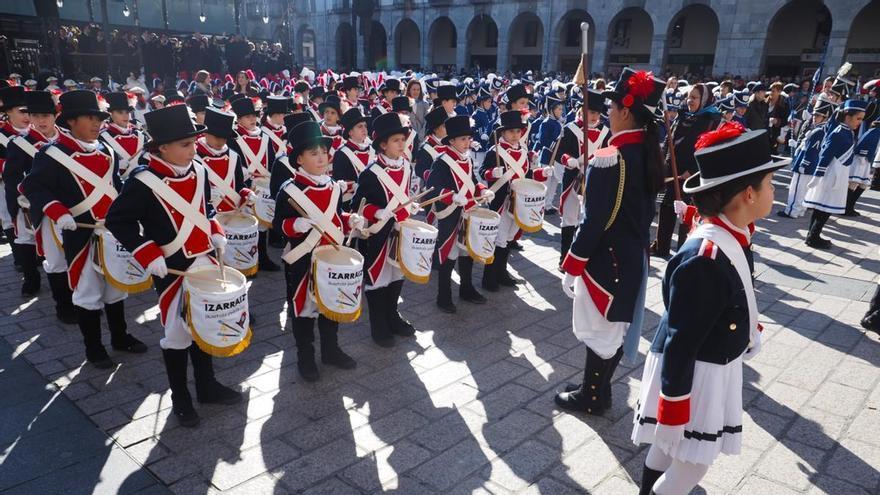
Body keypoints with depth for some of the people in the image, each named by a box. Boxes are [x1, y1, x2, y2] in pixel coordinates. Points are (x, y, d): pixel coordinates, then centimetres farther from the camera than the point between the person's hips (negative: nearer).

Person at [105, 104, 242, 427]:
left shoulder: (199, 172, 1)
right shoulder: (144, 182, -19)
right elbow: (117, 221, -15)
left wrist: (215, 232, 2)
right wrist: (148, 256, -21)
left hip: (204, 261, 6)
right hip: (171, 269, -6)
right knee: (178, 332, 6)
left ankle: (207, 385, 35)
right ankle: (180, 398, 25)